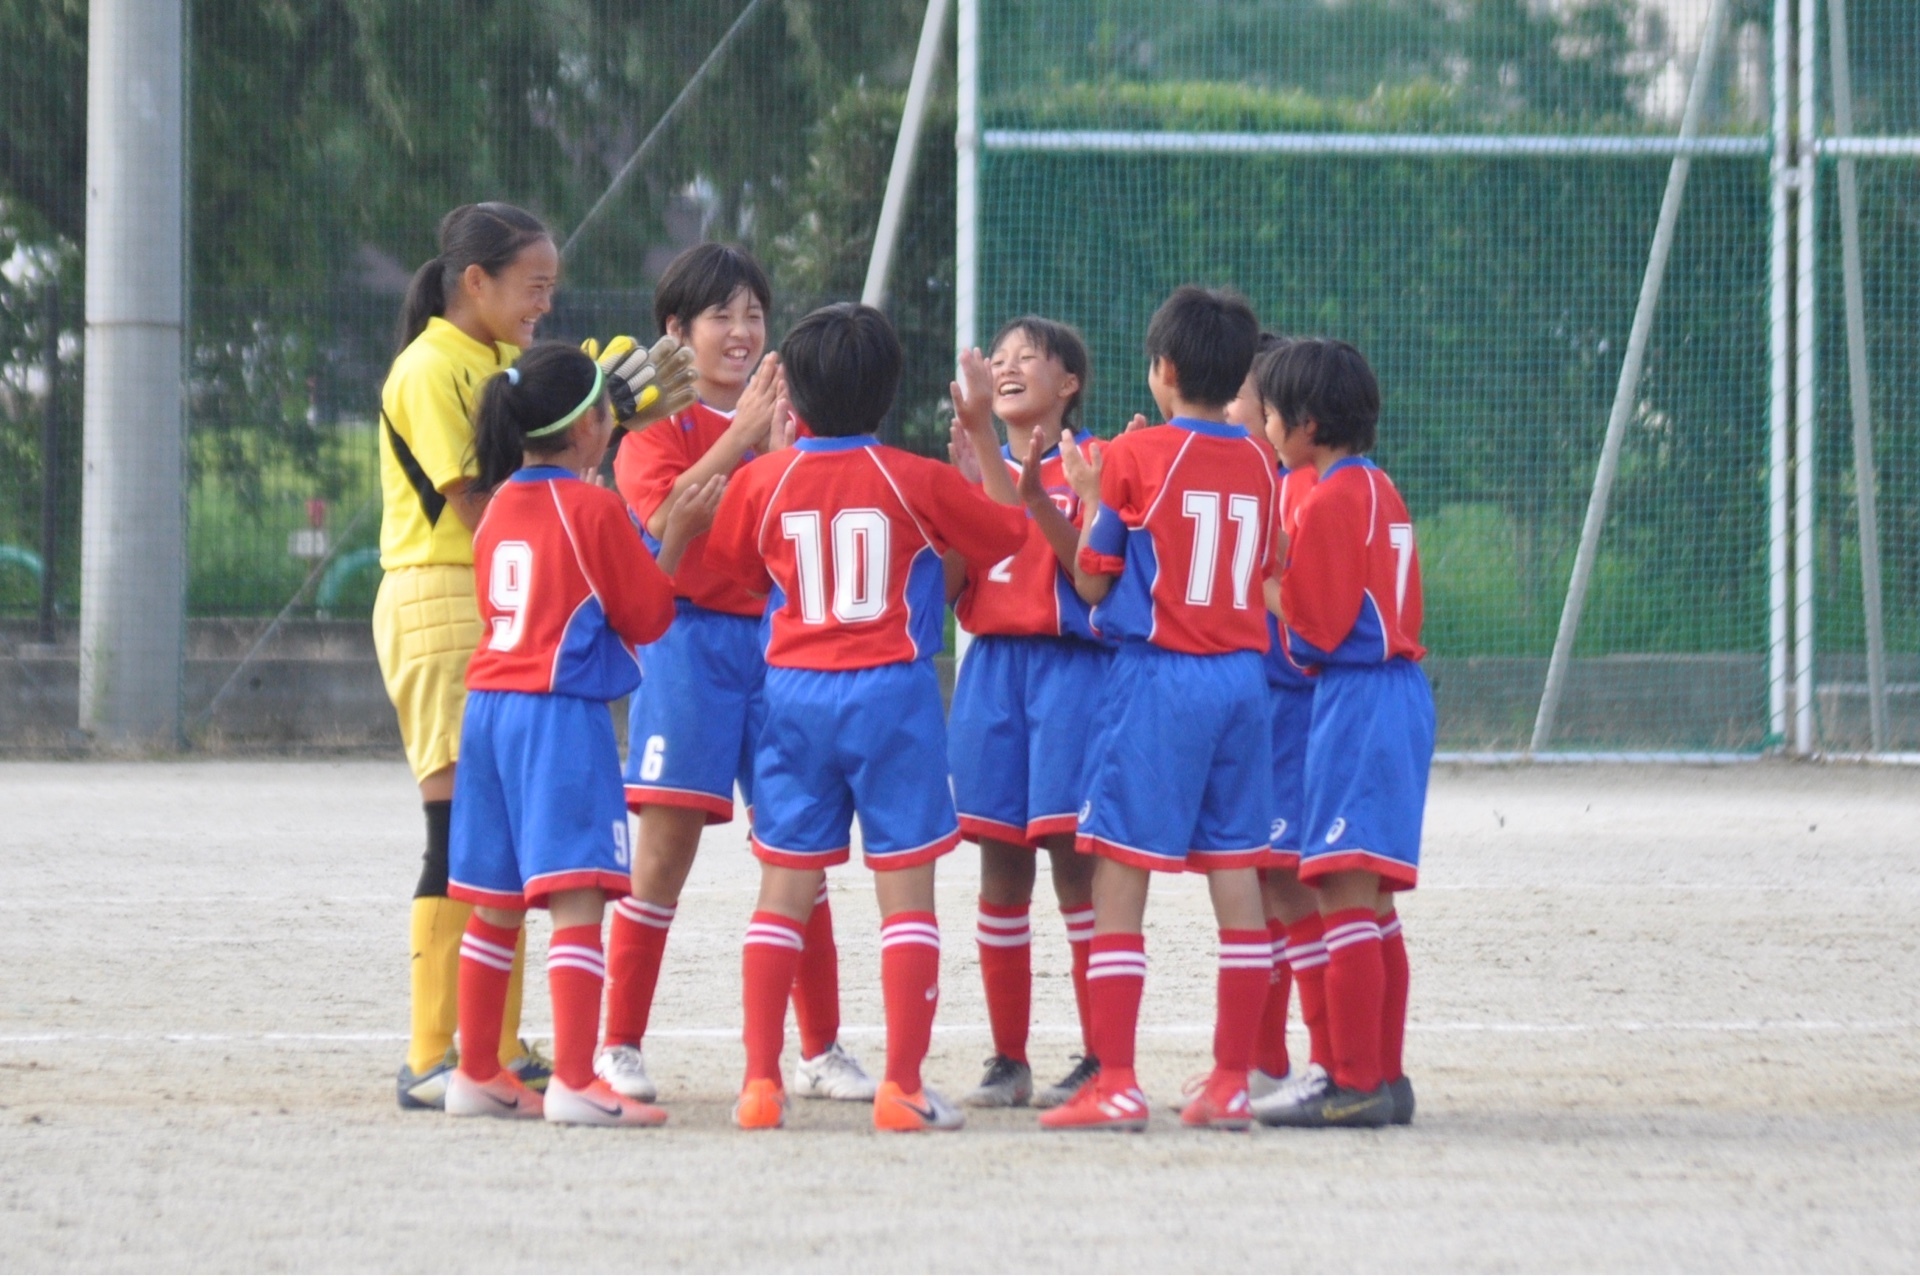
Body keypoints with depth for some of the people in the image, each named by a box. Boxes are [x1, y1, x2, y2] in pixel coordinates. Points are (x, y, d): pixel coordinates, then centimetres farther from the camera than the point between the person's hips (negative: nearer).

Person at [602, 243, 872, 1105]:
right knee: (666, 849, -7)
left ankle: (821, 1051, 10)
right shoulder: (661, 425, 1)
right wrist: (740, 436, -18)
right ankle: (619, 1048, -1)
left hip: (781, 639, 4)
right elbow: (664, 520, -17)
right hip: (690, 639, -4)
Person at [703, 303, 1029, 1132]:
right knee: (906, 890, 1)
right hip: (892, 691, -2)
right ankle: (903, 1086, -4)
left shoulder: (765, 481, -1)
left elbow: (725, 561, 14)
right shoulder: (918, 482, -5)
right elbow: (1007, 534, 7)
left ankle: (761, 1079, 5)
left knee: (785, 892, 8)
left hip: (794, 691, 2)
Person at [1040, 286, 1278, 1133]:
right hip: (1243, 679, 5)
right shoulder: (1259, 465, 8)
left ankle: (1116, 1084, -8)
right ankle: (1232, 1081, 8)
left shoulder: (1134, 459, -5)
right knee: (1237, 875, 6)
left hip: (1158, 677, -5)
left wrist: (1089, 496, 14)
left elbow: (1092, 581, -2)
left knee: (1119, 874, -3)